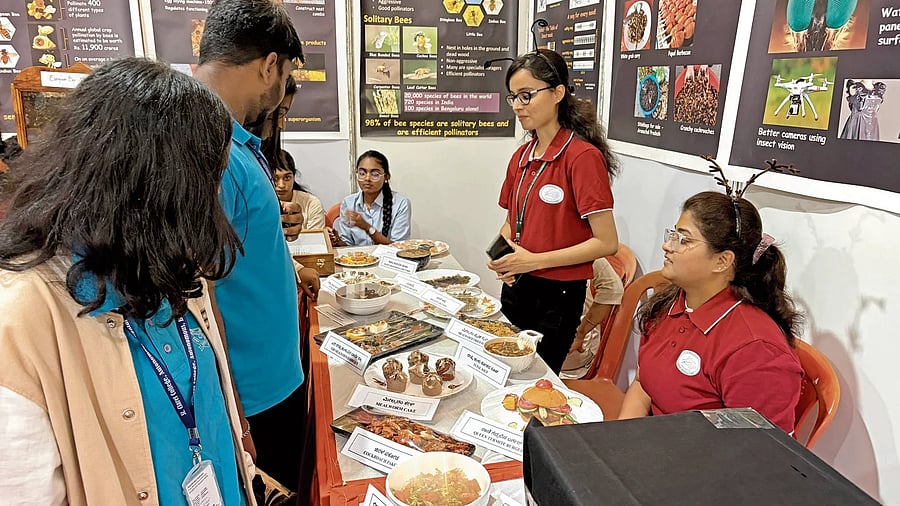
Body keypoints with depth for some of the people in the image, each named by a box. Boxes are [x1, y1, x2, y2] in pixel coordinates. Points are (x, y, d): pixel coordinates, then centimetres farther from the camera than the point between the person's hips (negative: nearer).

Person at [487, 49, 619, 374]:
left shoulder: (583, 156, -16)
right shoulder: (521, 157, 5)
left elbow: (606, 242, -17)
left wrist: (535, 260, -20)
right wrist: (503, 257, -2)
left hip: (556, 296, -7)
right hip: (515, 286, 7)